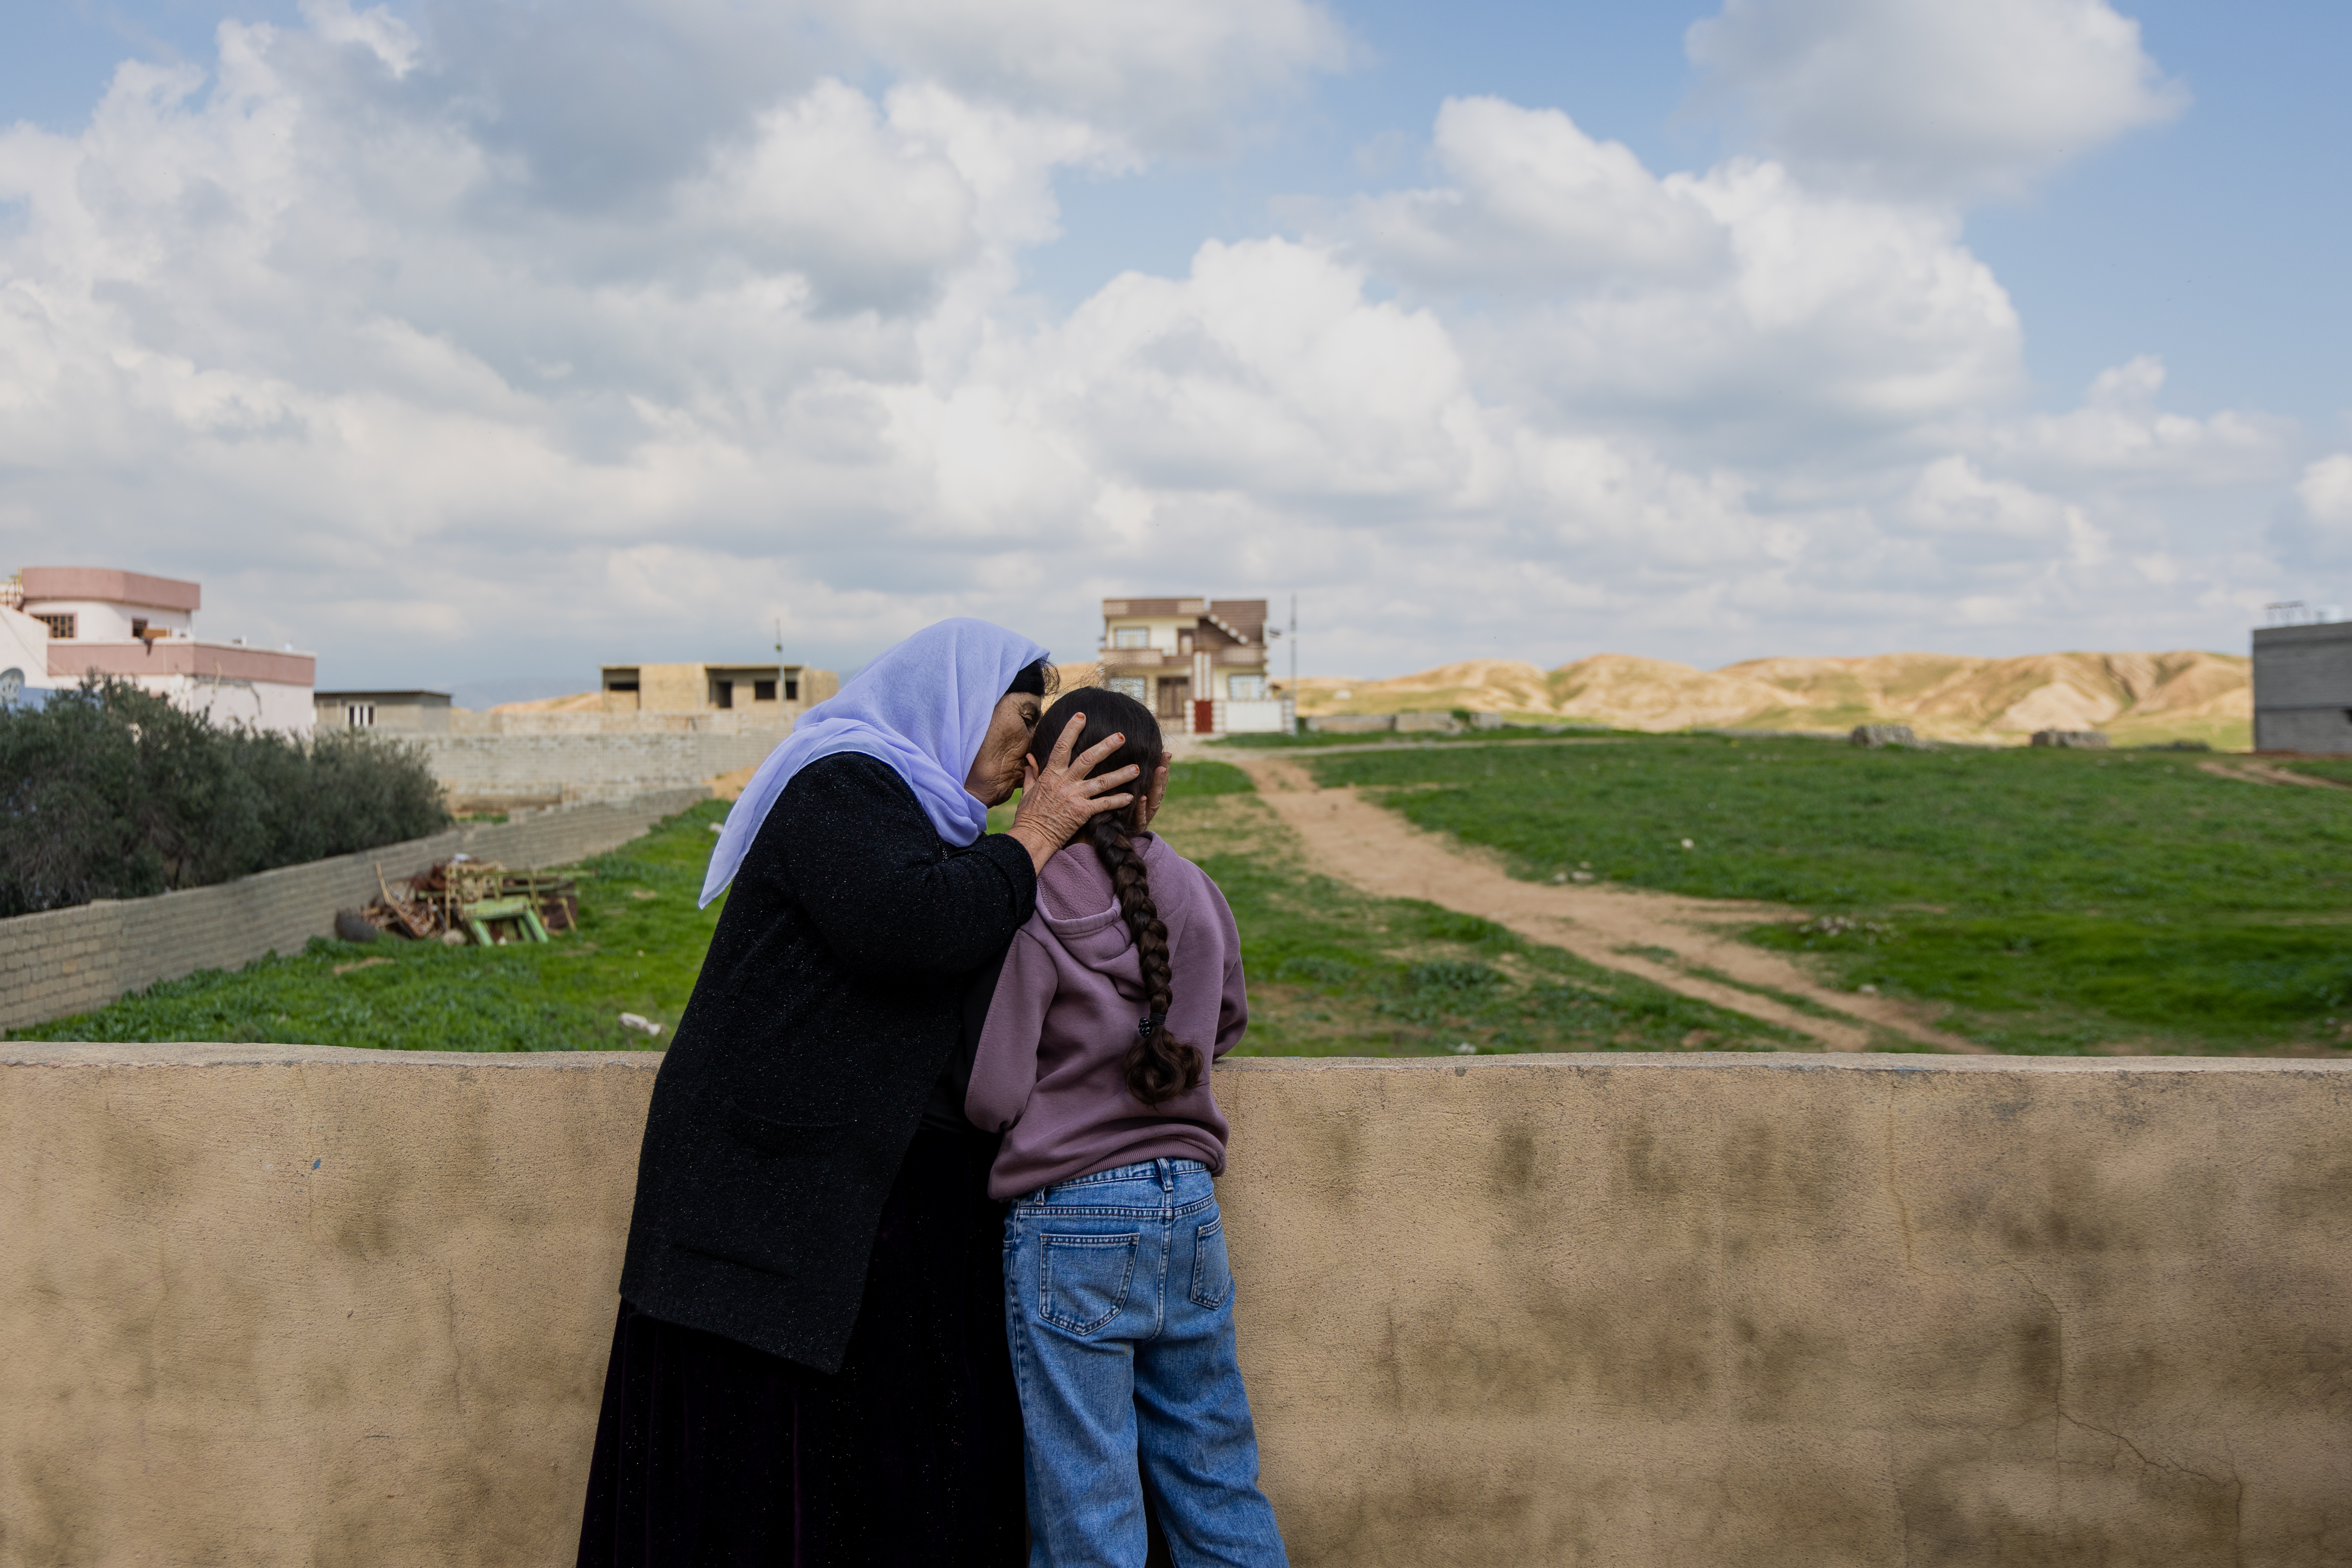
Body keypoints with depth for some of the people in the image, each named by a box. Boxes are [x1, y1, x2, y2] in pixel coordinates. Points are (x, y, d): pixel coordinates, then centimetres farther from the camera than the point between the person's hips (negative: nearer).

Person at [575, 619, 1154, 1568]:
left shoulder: (909, 807, 22)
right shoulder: (838, 787, -10)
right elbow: (911, 926, -26)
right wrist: (1034, 837, -14)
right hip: (777, 1196, -10)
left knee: (895, 1481, 10)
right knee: (760, 1476, -4)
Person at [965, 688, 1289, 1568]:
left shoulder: (1027, 912, -12)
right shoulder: (1197, 896, 3)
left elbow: (992, 1098, -12)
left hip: (1069, 1221, -5)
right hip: (1189, 1206, 5)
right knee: (1216, 1477, 17)